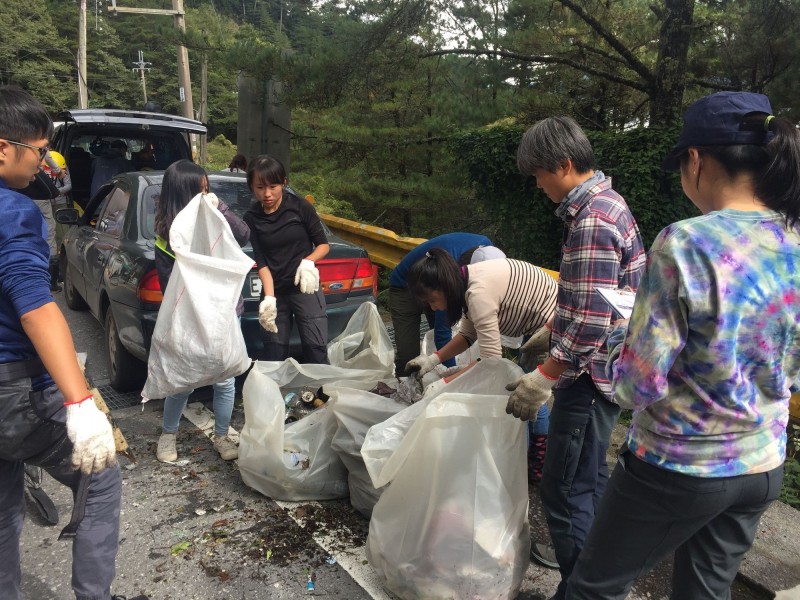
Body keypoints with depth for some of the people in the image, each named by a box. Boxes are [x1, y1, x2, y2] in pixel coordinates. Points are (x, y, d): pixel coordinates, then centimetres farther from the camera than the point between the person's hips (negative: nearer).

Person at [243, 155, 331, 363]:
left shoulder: (301, 207, -7)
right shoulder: (251, 218, 0)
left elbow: (323, 245, 0)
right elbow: (261, 262, -5)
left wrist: (308, 262, -21)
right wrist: (269, 298, -20)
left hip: (305, 289, -2)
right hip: (274, 293, 2)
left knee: (316, 352, -6)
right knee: (273, 357, 7)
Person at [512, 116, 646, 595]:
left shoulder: (591, 223, -24)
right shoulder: (605, 201, 9)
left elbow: (590, 326, -27)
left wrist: (541, 379, -21)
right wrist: (552, 332, 24)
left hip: (589, 375, -11)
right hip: (600, 370, 11)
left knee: (566, 486, 1)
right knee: (589, 474, 24)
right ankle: (587, 553, 43)